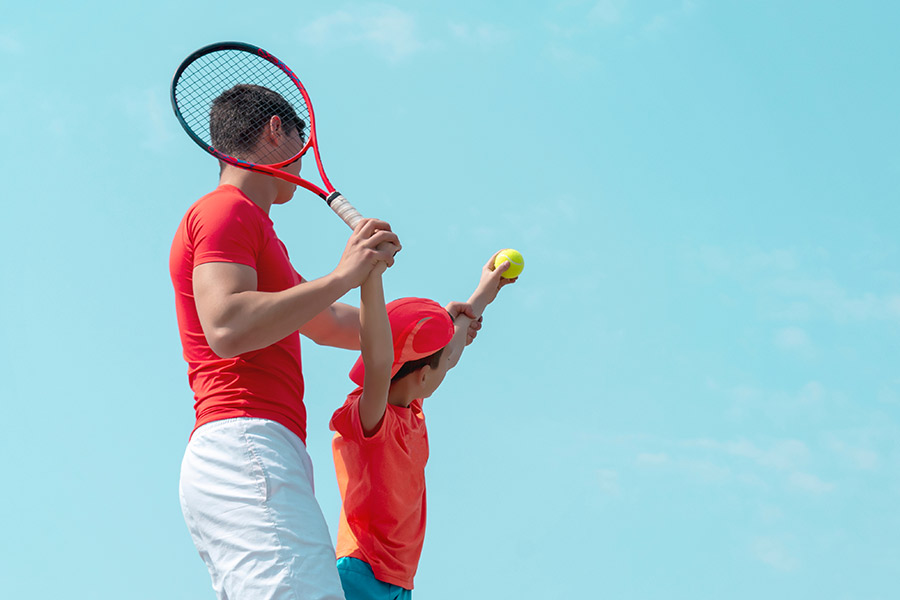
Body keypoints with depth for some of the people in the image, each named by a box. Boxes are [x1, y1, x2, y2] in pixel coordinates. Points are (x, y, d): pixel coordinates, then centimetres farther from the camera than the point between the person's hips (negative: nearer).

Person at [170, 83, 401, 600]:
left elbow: (326, 323, 39)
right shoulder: (227, 210, -1)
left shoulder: (253, 227, 31)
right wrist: (343, 277, -15)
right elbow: (227, 329, -17)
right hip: (247, 445, -10)